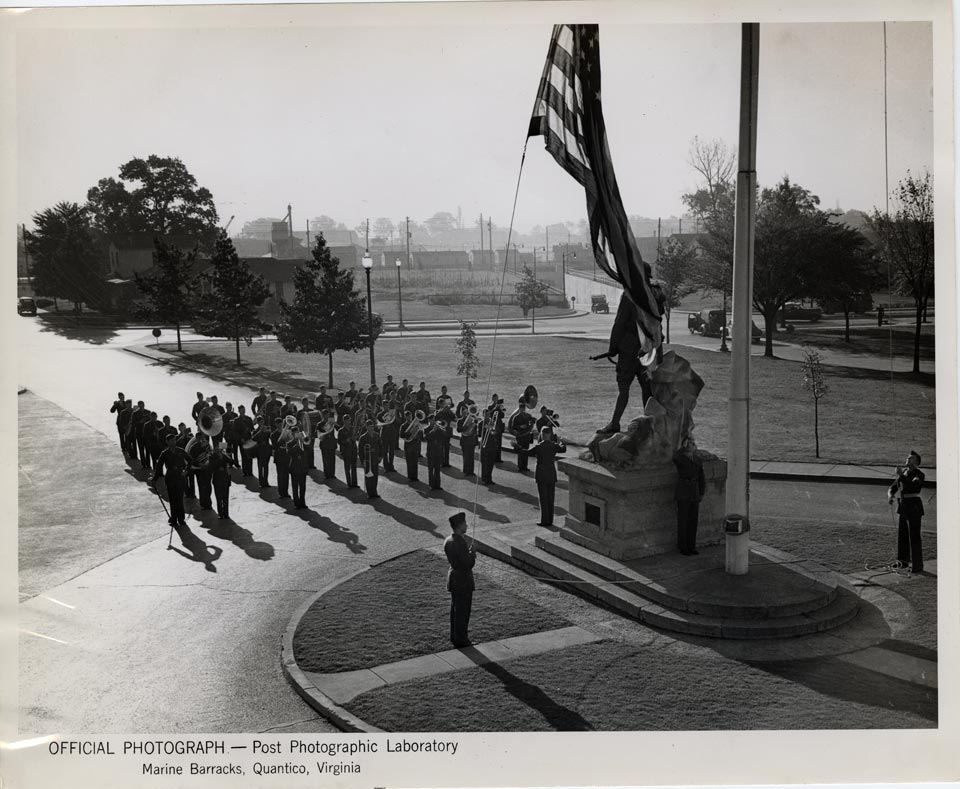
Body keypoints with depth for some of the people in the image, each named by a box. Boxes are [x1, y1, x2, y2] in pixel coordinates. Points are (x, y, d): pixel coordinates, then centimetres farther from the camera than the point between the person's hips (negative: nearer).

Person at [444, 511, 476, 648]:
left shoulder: (448, 541, 1)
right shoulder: (460, 544, -26)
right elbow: (469, 565, -25)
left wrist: (469, 552, 5)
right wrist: (472, 552, -10)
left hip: (453, 577, 9)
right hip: (463, 581, -9)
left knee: (455, 609, 20)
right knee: (463, 611, 4)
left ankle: (455, 636, 31)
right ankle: (461, 640, 12)